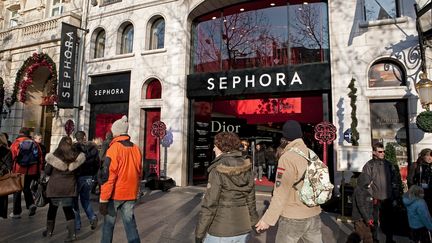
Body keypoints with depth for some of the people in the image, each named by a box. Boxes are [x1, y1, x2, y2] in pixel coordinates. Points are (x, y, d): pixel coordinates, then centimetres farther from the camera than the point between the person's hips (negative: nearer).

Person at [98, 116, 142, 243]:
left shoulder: (114, 148, -12)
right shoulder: (136, 149, 3)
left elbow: (108, 176, -15)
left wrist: (103, 199, -10)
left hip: (115, 194, -4)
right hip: (130, 194, 4)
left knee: (109, 223, 13)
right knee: (130, 223, 11)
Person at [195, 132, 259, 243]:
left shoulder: (218, 169, -19)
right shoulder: (246, 167, -2)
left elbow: (210, 203, -18)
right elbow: (250, 198, 6)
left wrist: (199, 232, -9)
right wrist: (253, 220, 19)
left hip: (220, 229, -5)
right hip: (242, 228, 6)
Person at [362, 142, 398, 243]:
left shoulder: (388, 164, 6)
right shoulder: (369, 165, -7)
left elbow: (394, 181, 10)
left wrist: (395, 196, 7)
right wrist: (370, 197, -12)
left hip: (388, 198, 4)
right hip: (375, 199, -4)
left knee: (388, 220, 16)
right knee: (374, 221, 7)